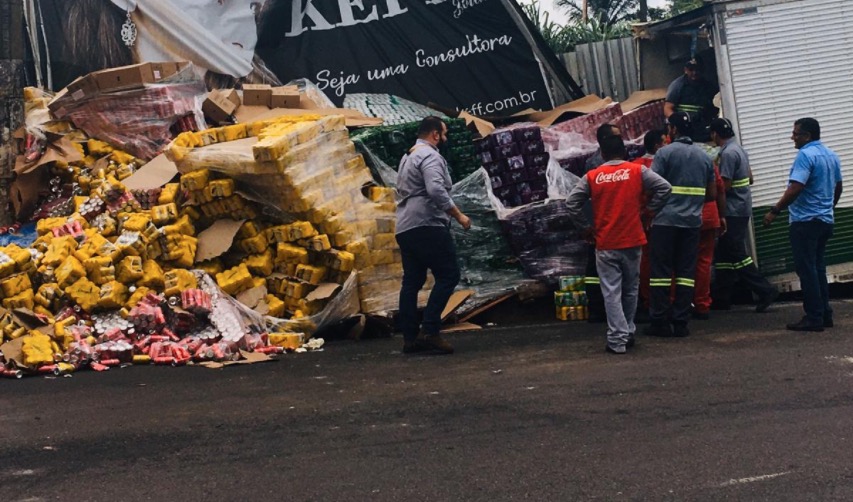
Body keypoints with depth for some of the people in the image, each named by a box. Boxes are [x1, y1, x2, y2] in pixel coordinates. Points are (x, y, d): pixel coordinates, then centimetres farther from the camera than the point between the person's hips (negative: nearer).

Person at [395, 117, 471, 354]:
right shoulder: (430, 156, -8)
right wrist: (458, 215, -16)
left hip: (405, 228, 10)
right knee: (448, 275, -7)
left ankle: (410, 337, 7)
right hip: (426, 226, -10)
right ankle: (429, 330, -15)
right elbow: (436, 190, -23)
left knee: (412, 281, 8)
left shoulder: (408, 157, 24)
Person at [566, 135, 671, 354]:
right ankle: (628, 333, 25)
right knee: (630, 290, 16)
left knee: (611, 292, 1)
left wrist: (587, 225, 7)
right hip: (632, 241, 1)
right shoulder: (637, 171, 0)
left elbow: (571, 204, -4)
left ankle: (617, 340, -3)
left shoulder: (591, 177, 0)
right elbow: (664, 187, -7)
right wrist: (649, 210, 3)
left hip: (605, 244, -1)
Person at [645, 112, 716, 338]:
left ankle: (660, 322, 0)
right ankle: (681, 322, 6)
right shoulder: (704, 157, 12)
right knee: (686, 272, 6)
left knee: (661, 271, 0)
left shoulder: (665, 153, -4)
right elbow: (712, 194, 14)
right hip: (693, 222, 5)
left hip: (665, 220, -4)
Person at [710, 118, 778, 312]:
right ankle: (722, 298, 15)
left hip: (733, 211, -10)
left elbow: (724, 185, -21)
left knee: (737, 254, -6)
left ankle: (765, 290, -5)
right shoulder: (739, 150, 13)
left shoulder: (728, 153, -18)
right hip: (741, 208, 10)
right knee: (724, 253, 12)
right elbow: (750, 179, 20)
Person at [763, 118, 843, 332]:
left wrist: (774, 211, -19)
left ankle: (814, 318, -4)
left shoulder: (806, 155, -15)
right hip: (825, 220, 9)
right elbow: (838, 188, 21)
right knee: (818, 268, 15)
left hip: (805, 221, -9)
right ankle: (825, 314, 17)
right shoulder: (831, 155, 12)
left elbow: (795, 189, -24)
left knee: (807, 270, -5)